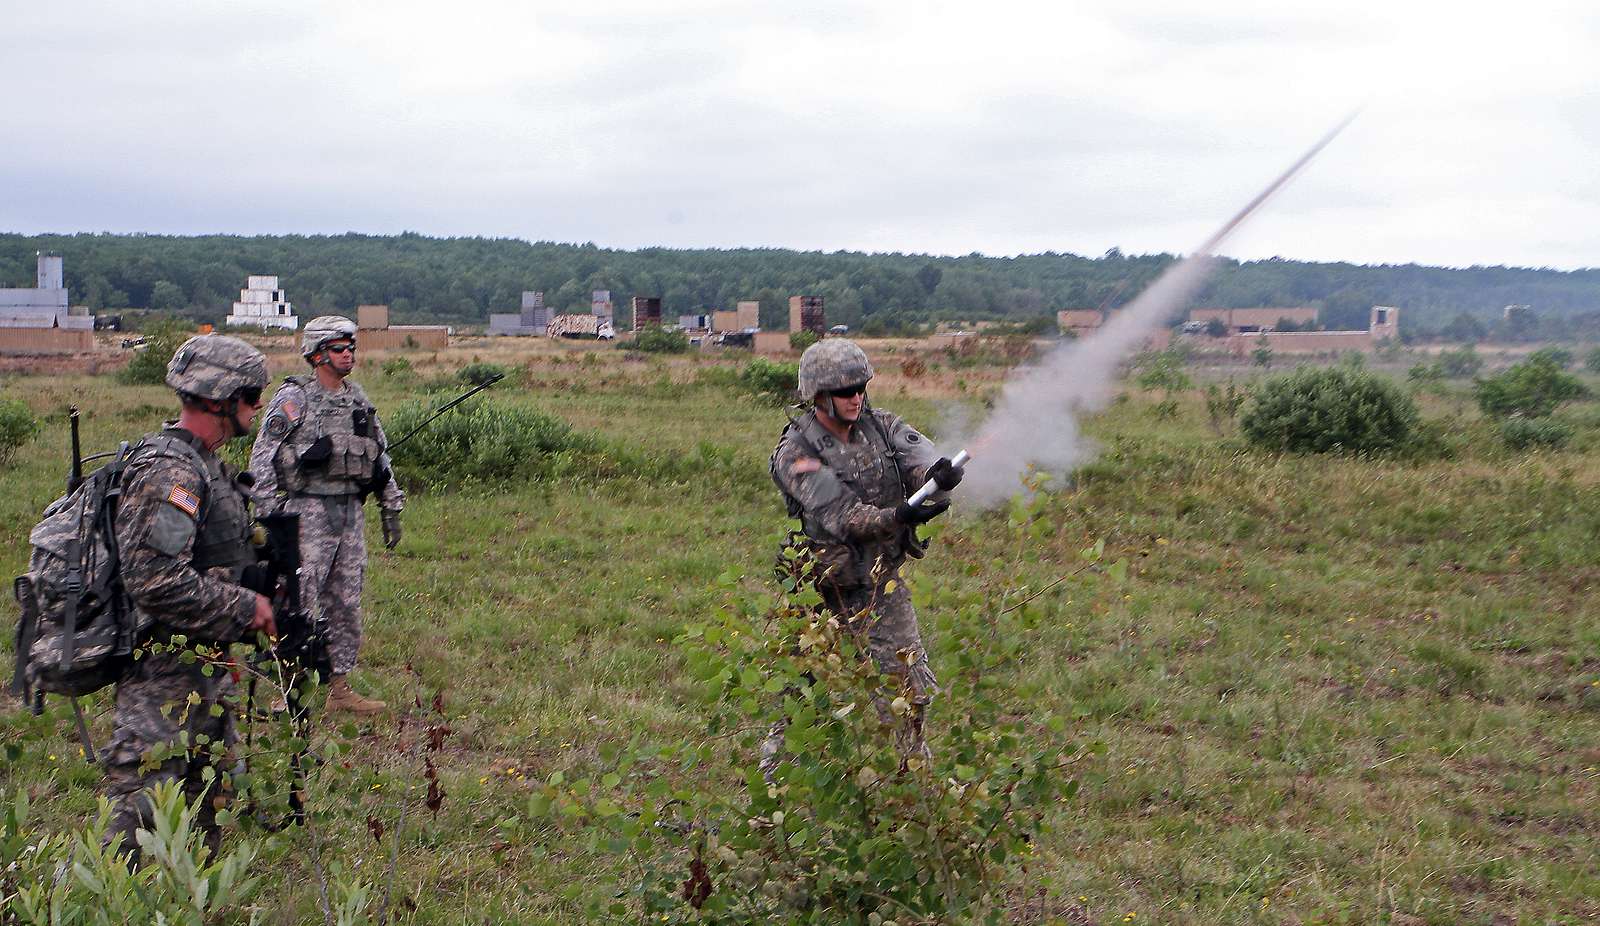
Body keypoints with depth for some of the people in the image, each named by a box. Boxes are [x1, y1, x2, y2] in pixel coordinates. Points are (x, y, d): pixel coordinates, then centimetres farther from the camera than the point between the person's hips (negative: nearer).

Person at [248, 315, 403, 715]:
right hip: (307, 512, -6)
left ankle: (340, 687, 16)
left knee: (346, 604, 9)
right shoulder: (293, 400, -6)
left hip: (350, 511, 6)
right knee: (300, 600, -6)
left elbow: (380, 457, 20)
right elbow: (261, 460, -8)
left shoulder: (359, 401, 12)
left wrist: (391, 508, 16)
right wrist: (271, 515, -13)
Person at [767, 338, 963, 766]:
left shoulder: (881, 426, 1)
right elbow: (842, 517, -27)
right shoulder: (797, 454, -17)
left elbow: (918, 456, -15)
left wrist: (939, 472, -40)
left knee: (913, 688, 11)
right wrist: (901, 515, -42)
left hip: (883, 583, 5)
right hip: (826, 591, -5)